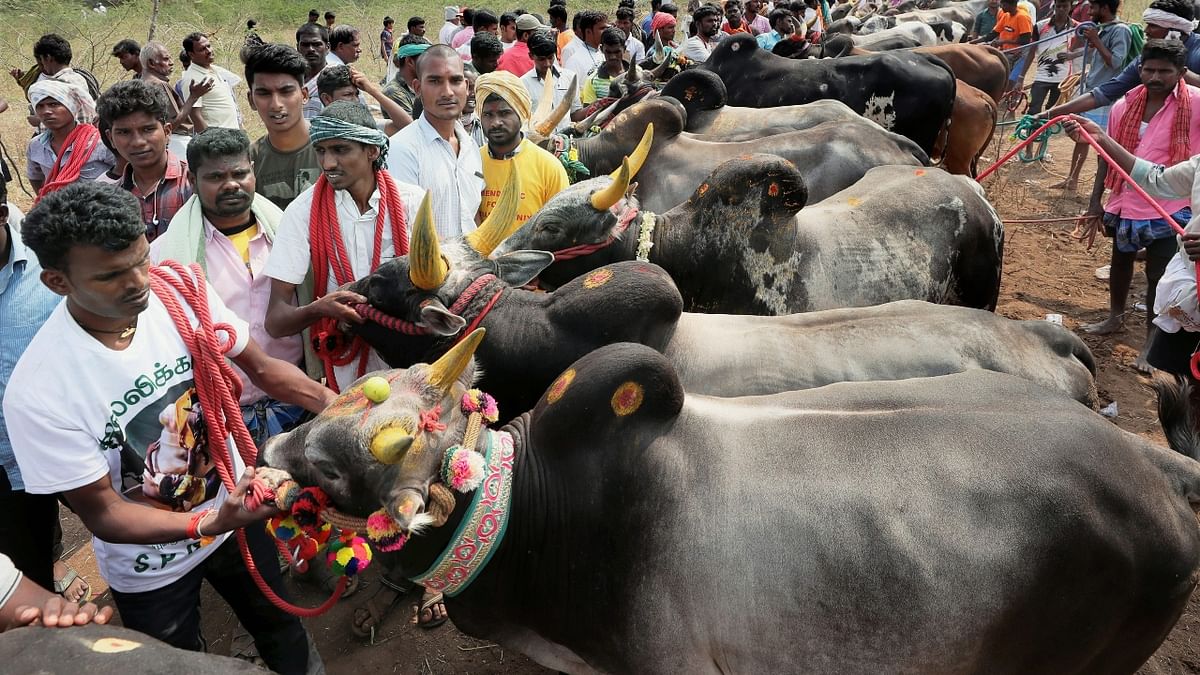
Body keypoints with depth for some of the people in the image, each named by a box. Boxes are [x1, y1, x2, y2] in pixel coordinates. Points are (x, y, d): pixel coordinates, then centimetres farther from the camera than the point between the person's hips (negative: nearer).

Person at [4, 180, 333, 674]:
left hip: (233, 509, 4)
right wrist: (209, 524, -37)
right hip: (149, 568, -3)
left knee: (278, 625, 28)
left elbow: (261, 367, -9)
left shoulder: (181, 293, -22)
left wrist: (331, 401, -27)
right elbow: (102, 513, -23)